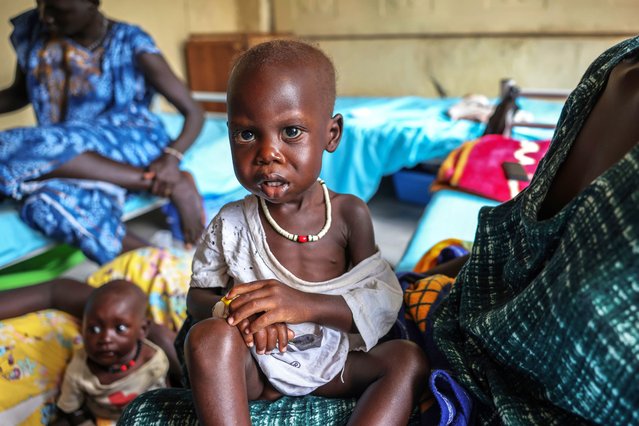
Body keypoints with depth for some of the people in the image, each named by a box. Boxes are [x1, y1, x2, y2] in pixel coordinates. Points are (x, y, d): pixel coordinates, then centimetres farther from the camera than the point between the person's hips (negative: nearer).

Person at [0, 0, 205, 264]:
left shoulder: (130, 44, -10)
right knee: (48, 202, -31)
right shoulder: (32, 29, 4)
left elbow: (193, 112, -10)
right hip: (74, 157, 4)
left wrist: (173, 156, -28)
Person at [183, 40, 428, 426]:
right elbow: (199, 295, -1)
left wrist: (305, 304, -29)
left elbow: (385, 302, -12)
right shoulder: (231, 224, -9)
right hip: (255, 366, -1)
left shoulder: (349, 214, -11)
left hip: (333, 365, 2)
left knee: (409, 359, -19)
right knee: (209, 336, -29)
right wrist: (233, 309, -25)